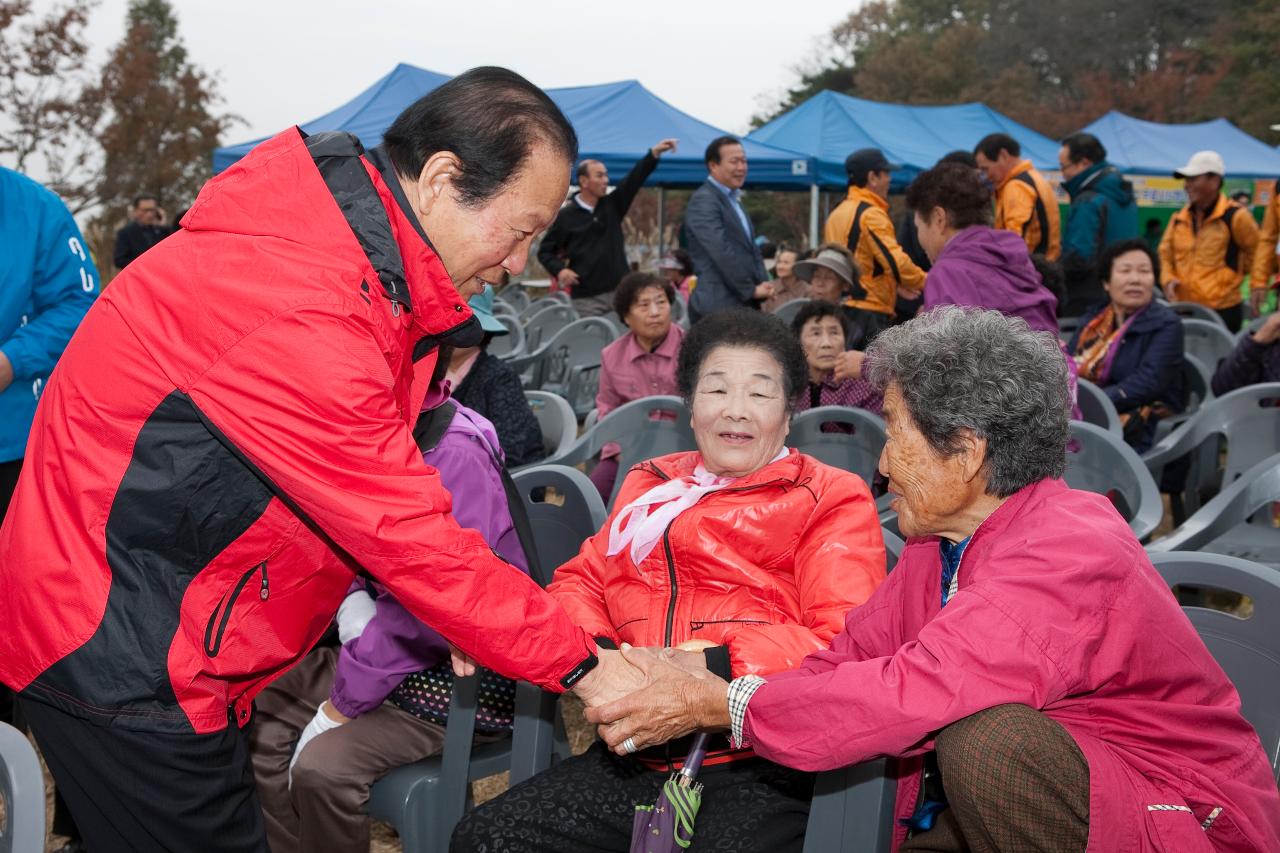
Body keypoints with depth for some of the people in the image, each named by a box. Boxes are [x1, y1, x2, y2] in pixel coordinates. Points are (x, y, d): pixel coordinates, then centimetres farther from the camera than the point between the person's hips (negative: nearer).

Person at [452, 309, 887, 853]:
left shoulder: (833, 499, 7)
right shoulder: (650, 486, 24)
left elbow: (846, 642, -7)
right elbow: (583, 581, 22)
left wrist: (706, 666, -21)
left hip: (763, 772, -5)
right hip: (639, 756, 5)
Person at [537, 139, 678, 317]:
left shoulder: (612, 205, 9)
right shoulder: (565, 216, 0)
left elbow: (634, 179, -3)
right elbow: (545, 251, 6)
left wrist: (654, 153, -15)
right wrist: (559, 270, -12)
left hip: (619, 292, 3)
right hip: (586, 298, -3)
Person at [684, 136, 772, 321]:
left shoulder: (734, 200, 21)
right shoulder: (703, 201, -10)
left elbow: (750, 247, 21)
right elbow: (722, 252, -17)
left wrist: (763, 283, 3)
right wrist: (751, 290, -13)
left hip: (744, 305, 9)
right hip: (717, 308, -9)